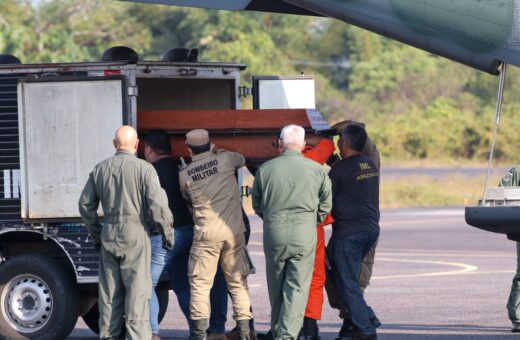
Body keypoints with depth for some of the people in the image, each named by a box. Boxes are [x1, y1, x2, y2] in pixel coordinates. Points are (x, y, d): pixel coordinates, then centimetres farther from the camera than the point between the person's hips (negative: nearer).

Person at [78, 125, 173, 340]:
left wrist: (96, 233, 24)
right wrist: (167, 232, -1)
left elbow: (86, 204, 14)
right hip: (135, 234, -5)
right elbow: (157, 204, -13)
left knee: (109, 290, 11)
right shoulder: (144, 169, -7)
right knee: (137, 290, -4)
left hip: (109, 236, 5)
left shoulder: (101, 169, 9)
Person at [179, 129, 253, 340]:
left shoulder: (185, 175, 1)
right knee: (238, 282, 8)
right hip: (233, 231, 1)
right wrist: (217, 152, 31)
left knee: (200, 283, 4)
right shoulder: (224, 160, -1)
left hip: (206, 233, -1)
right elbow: (241, 159, 21)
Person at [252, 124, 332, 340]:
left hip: (273, 233, 1)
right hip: (305, 233, -1)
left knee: (276, 287, 15)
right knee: (298, 286, 0)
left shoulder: (265, 169, 1)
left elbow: (257, 205, 10)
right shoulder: (316, 170, -1)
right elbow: (326, 205, 6)